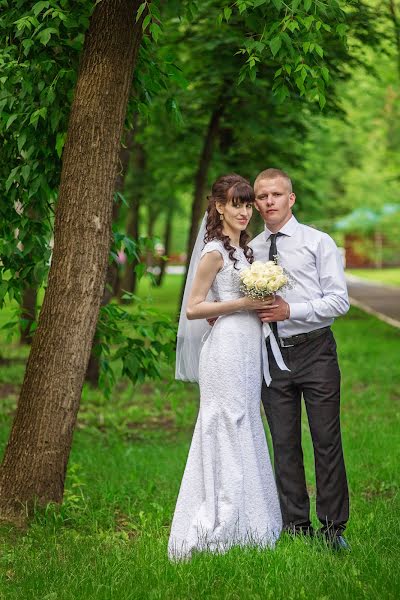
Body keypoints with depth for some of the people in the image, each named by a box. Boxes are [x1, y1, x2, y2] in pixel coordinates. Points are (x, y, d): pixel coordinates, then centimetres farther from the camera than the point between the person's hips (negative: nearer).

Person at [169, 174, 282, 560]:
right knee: (228, 435, -6)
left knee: (244, 434, 10)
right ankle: (216, 529, -1)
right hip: (226, 349, -9)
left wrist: (263, 303, 8)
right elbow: (192, 310, -12)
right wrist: (242, 303, -15)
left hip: (246, 351, 9)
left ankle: (239, 526, 17)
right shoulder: (215, 251, -10)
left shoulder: (242, 248, 16)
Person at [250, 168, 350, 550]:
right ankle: (296, 526, 17)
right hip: (273, 356, 4)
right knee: (284, 443, 7)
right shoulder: (250, 250, 10)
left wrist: (291, 310, -17)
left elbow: (339, 300, -7)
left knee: (327, 441, -1)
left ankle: (333, 528, 7)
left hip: (315, 350, -3)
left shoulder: (319, 242, 0)